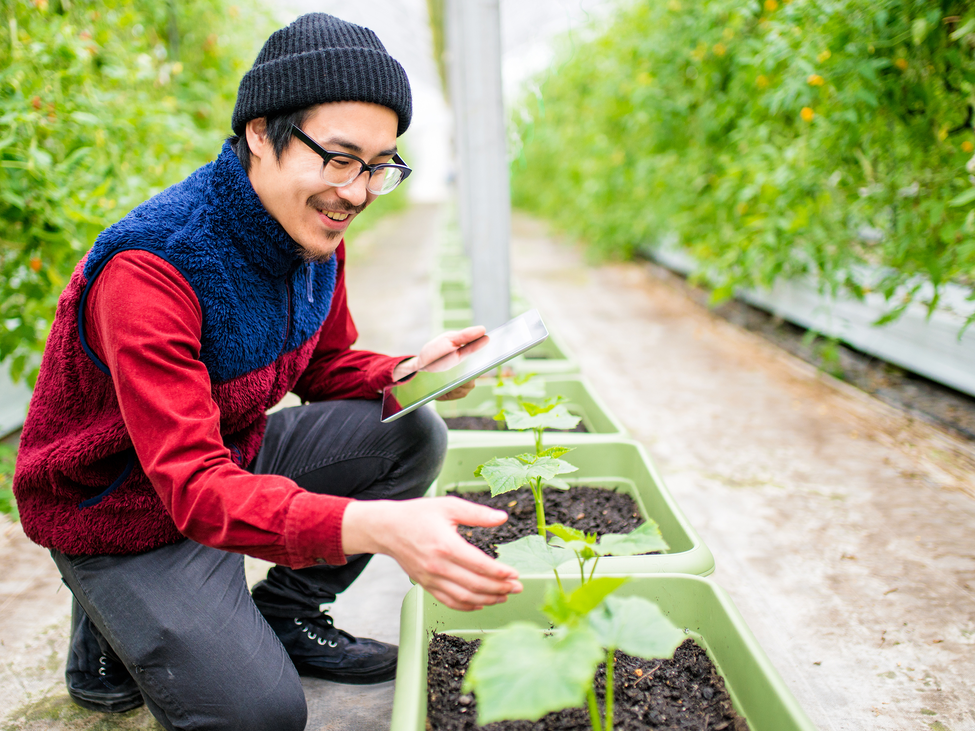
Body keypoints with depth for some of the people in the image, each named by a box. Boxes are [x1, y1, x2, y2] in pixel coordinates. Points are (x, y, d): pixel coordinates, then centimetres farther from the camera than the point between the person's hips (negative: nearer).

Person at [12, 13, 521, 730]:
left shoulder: (314, 234, -8)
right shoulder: (150, 267, -33)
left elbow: (323, 368, 6)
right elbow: (194, 486, -39)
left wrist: (408, 373, -17)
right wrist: (377, 526, -55)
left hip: (232, 457, 7)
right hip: (122, 511, -7)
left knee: (411, 433, -6)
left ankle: (285, 612, 8)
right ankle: (110, 628, 11)